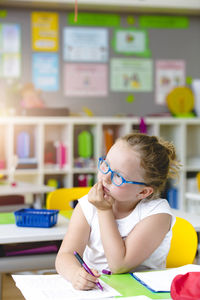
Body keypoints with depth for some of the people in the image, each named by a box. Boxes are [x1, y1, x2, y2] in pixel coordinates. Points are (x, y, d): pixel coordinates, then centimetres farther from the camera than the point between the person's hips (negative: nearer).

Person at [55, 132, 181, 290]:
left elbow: (119, 265, -19)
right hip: (93, 287, 2)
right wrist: (76, 273, -34)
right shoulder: (87, 206, -3)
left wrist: (104, 211, -16)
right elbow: (66, 254, -11)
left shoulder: (157, 212, -14)